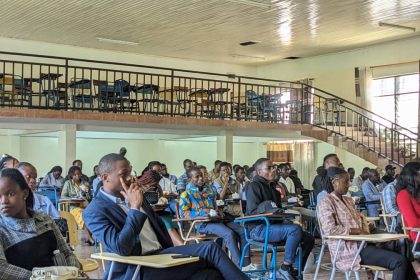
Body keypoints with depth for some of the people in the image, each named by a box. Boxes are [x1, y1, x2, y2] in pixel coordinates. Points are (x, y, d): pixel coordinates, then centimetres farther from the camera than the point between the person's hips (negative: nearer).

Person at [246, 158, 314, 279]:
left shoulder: (271, 187, 21)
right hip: (258, 229, -9)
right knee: (295, 229, -31)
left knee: (308, 238, -2)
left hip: (273, 225, 9)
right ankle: (285, 267, -21)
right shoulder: (254, 186, -6)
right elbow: (253, 211, -17)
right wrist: (267, 206, -32)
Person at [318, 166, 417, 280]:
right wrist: (359, 231, -14)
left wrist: (365, 232, 3)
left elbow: (361, 218, 26)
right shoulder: (326, 202, -6)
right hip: (349, 250, -9)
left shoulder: (348, 200, 19)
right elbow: (330, 229, -19)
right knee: (400, 261, -20)